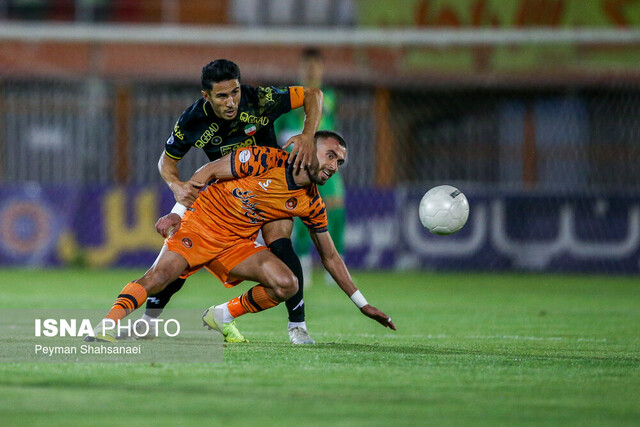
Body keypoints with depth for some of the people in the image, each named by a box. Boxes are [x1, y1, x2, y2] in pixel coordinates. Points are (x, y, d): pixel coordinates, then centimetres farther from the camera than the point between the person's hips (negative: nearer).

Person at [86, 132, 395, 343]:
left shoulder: (311, 204, -1)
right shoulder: (265, 160, -16)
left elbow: (329, 256, 10)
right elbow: (208, 172, -9)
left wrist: (362, 303, 10)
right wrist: (177, 212, -17)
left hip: (238, 243, 5)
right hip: (201, 224, -5)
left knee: (286, 285, -16)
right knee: (163, 272, -29)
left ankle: (222, 316, 4)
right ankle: (106, 327, -34)